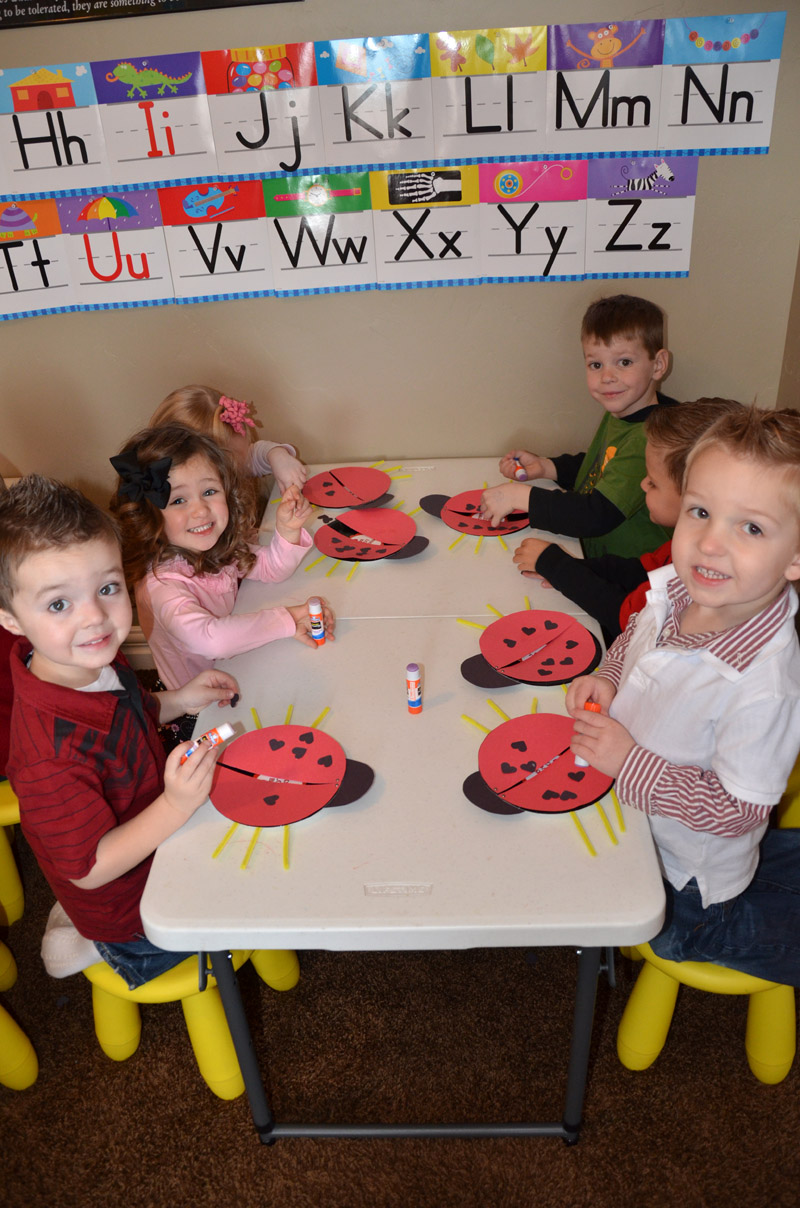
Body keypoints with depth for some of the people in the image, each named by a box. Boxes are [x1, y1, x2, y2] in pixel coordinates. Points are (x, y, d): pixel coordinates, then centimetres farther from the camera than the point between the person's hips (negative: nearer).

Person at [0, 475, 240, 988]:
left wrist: (177, 701, -9)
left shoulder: (96, 661, -15)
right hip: (131, 915, -6)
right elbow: (89, 868, -29)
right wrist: (176, 806, -40)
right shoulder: (50, 755, -41)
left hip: (161, 832, 7)